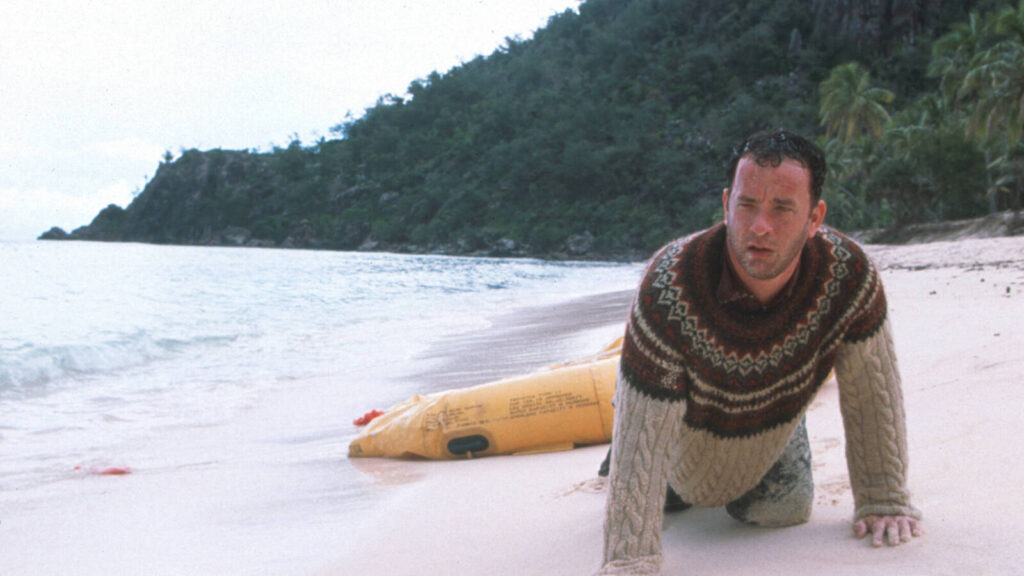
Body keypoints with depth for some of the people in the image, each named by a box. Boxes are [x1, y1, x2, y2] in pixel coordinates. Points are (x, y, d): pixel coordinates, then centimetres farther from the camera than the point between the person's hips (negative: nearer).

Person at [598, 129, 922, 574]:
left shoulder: (847, 274, -33)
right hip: (686, 439, -2)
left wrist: (884, 502, -15)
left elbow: (871, 388, -19)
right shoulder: (670, 287, -42)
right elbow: (644, 432, -41)